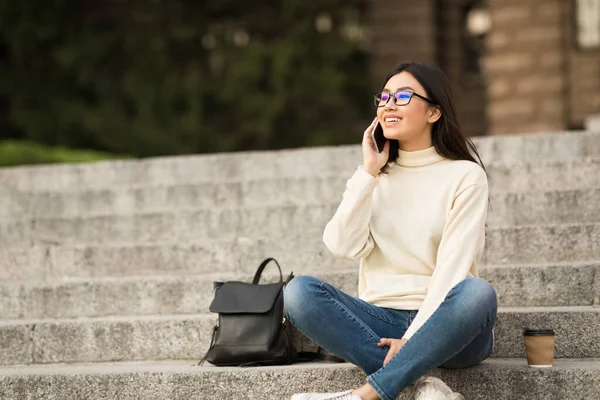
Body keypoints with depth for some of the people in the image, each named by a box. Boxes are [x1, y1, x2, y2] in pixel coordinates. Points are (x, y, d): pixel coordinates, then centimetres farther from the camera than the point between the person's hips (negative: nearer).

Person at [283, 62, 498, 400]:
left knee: (478, 293, -37)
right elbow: (343, 245, -3)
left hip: (441, 323, -3)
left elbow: (454, 265, -10)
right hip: (381, 322, 3)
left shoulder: (465, 175, 0)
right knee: (299, 292, -23)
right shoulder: (377, 176, 13)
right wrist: (369, 172, -4)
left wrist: (414, 337, -20)